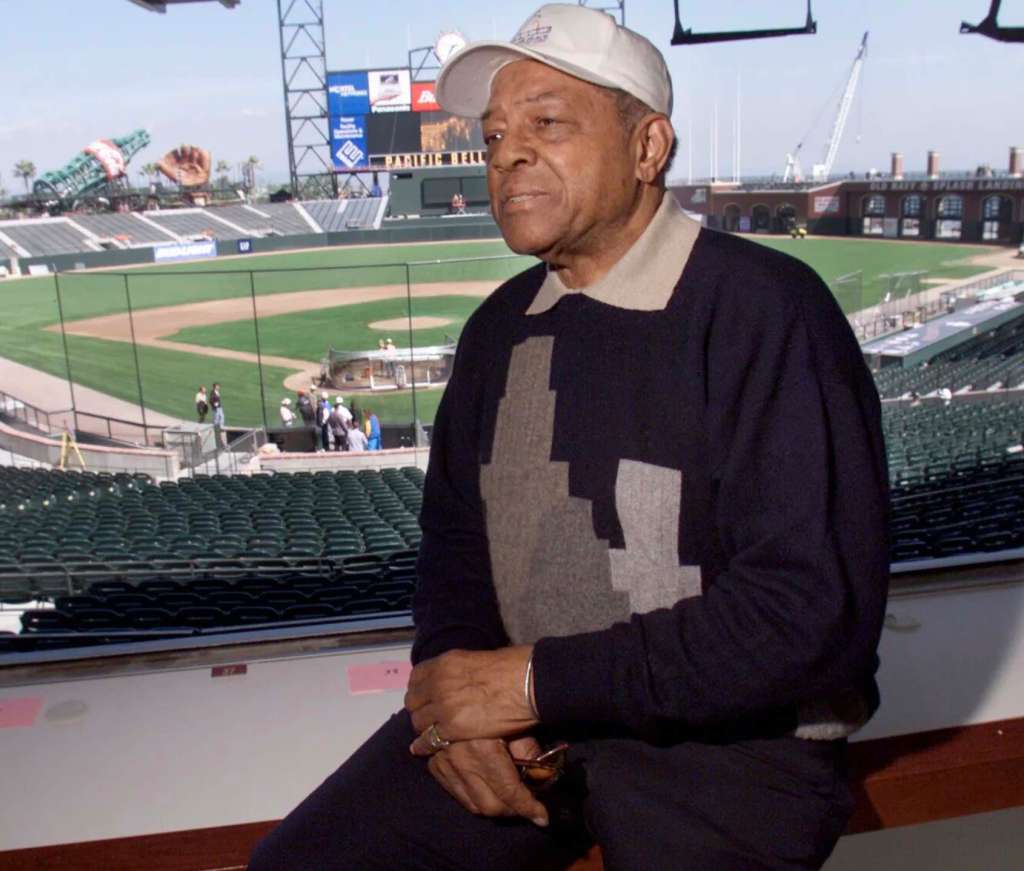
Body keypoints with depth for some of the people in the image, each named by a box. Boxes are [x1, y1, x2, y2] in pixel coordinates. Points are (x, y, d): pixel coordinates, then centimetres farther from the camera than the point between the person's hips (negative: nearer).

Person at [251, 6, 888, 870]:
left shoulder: (766, 309, -16)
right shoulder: (501, 326, 6)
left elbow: (812, 610, -22)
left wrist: (535, 681, -19)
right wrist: (459, 692, -7)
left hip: (729, 738, -3)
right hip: (519, 707, 4)